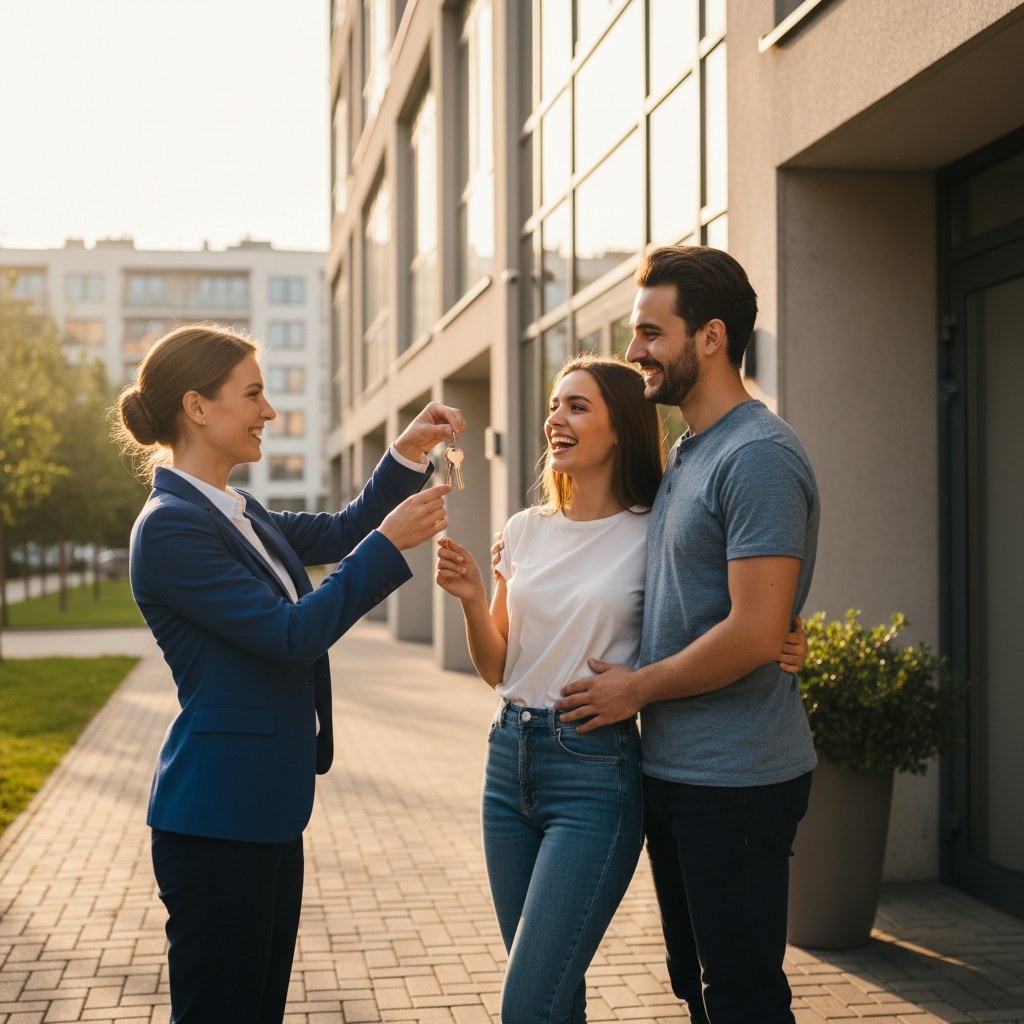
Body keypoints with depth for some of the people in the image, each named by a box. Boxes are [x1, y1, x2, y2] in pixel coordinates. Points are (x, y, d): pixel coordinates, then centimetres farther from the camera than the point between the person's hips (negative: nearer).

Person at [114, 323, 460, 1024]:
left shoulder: (238, 513, 13)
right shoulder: (171, 526, -16)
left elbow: (339, 534, 23)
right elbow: (292, 634, -20)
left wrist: (410, 454, 9)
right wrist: (390, 542, -17)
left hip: (266, 808, 10)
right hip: (217, 817, -10)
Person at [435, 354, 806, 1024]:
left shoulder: (650, 535, -7)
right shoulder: (525, 530, 8)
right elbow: (498, 669, 12)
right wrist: (471, 599, -5)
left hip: (595, 772, -6)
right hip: (510, 758, 6)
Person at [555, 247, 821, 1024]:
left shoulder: (758, 457, -18)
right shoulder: (687, 454, 13)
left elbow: (754, 635, -24)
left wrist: (636, 688, -11)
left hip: (735, 783, -10)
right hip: (675, 770, 10)